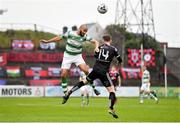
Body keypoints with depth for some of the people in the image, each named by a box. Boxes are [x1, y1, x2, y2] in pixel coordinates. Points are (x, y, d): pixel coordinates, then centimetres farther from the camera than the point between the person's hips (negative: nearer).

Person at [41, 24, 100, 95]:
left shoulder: (84, 36, -7)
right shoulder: (70, 33, -10)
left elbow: (95, 41, -7)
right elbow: (59, 38, 1)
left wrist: (96, 47, -30)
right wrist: (47, 41, 5)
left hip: (78, 56, 0)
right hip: (68, 56, 0)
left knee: (86, 70, -21)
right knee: (63, 75, -8)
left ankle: (93, 88, -9)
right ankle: (65, 92, 7)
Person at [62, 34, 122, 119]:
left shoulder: (100, 47, 10)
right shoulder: (113, 49, 2)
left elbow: (95, 55, 23)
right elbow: (120, 60, 9)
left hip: (95, 69, 4)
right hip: (104, 72, -4)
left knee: (83, 82, 21)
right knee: (112, 89, -2)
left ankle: (68, 94, 17)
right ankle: (111, 108, -19)